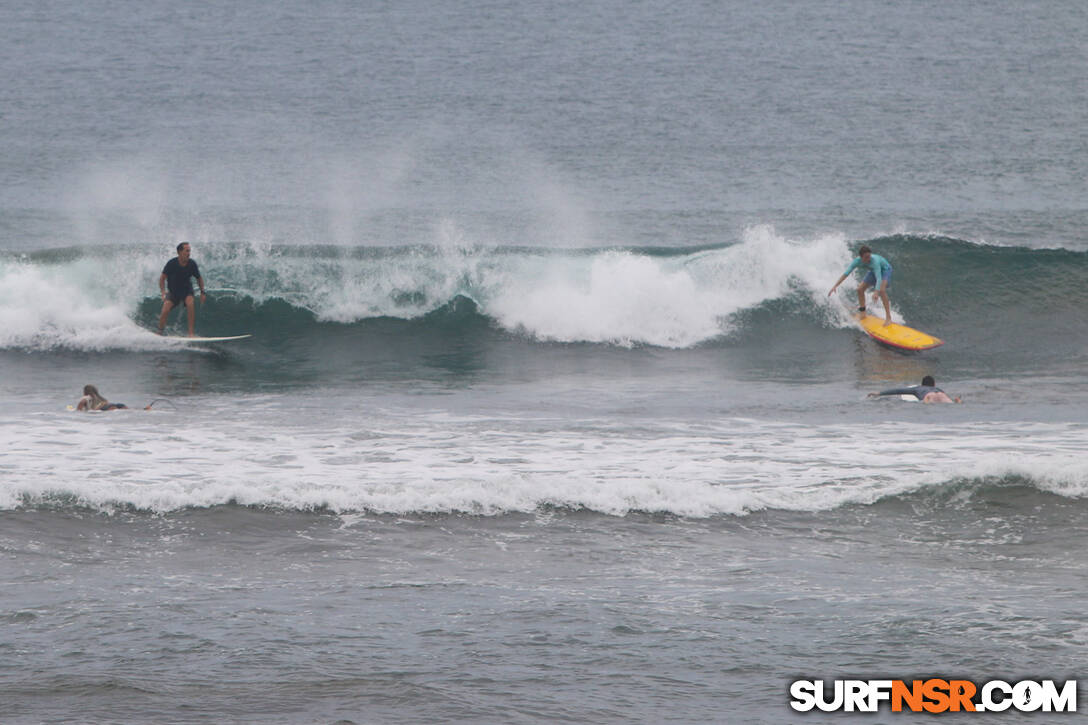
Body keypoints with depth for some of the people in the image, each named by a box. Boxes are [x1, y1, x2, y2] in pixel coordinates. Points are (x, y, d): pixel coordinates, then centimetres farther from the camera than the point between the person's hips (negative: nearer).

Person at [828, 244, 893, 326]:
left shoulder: (874, 261, -41)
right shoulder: (858, 261, -26)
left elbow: (879, 277, -49)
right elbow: (846, 273, -24)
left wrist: (876, 292, -64)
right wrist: (835, 286, -31)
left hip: (885, 269, -6)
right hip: (873, 271, 6)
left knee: (882, 290, -28)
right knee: (860, 289, 3)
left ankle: (888, 318, -27)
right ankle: (862, 313, 21)